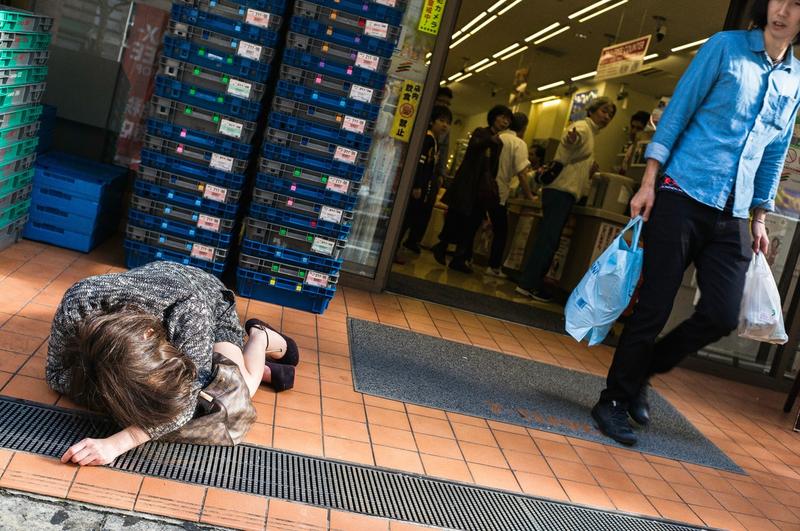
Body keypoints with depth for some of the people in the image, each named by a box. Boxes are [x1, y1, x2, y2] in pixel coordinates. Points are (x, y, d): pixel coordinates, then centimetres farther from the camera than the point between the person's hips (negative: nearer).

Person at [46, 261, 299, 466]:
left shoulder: (191, 308, -51)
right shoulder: (76, 305, -44)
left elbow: (185, 400, -49)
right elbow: (57, 373, -26)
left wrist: (116, 444, -62)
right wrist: (108, 399, -43)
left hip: (210, 299, -3)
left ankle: (261, 338, 22)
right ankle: (267, 371, 21)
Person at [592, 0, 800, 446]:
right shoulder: (725, 46, 1)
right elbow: (676, 113, -2)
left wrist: (759, 218, 18)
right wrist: (648, 183, -9)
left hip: (732, 217, 5)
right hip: (683, 197, -5)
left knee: (722, 316, -3)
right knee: (655, 308, -3)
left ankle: (640, 373, 20)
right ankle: (614, 400, 14)